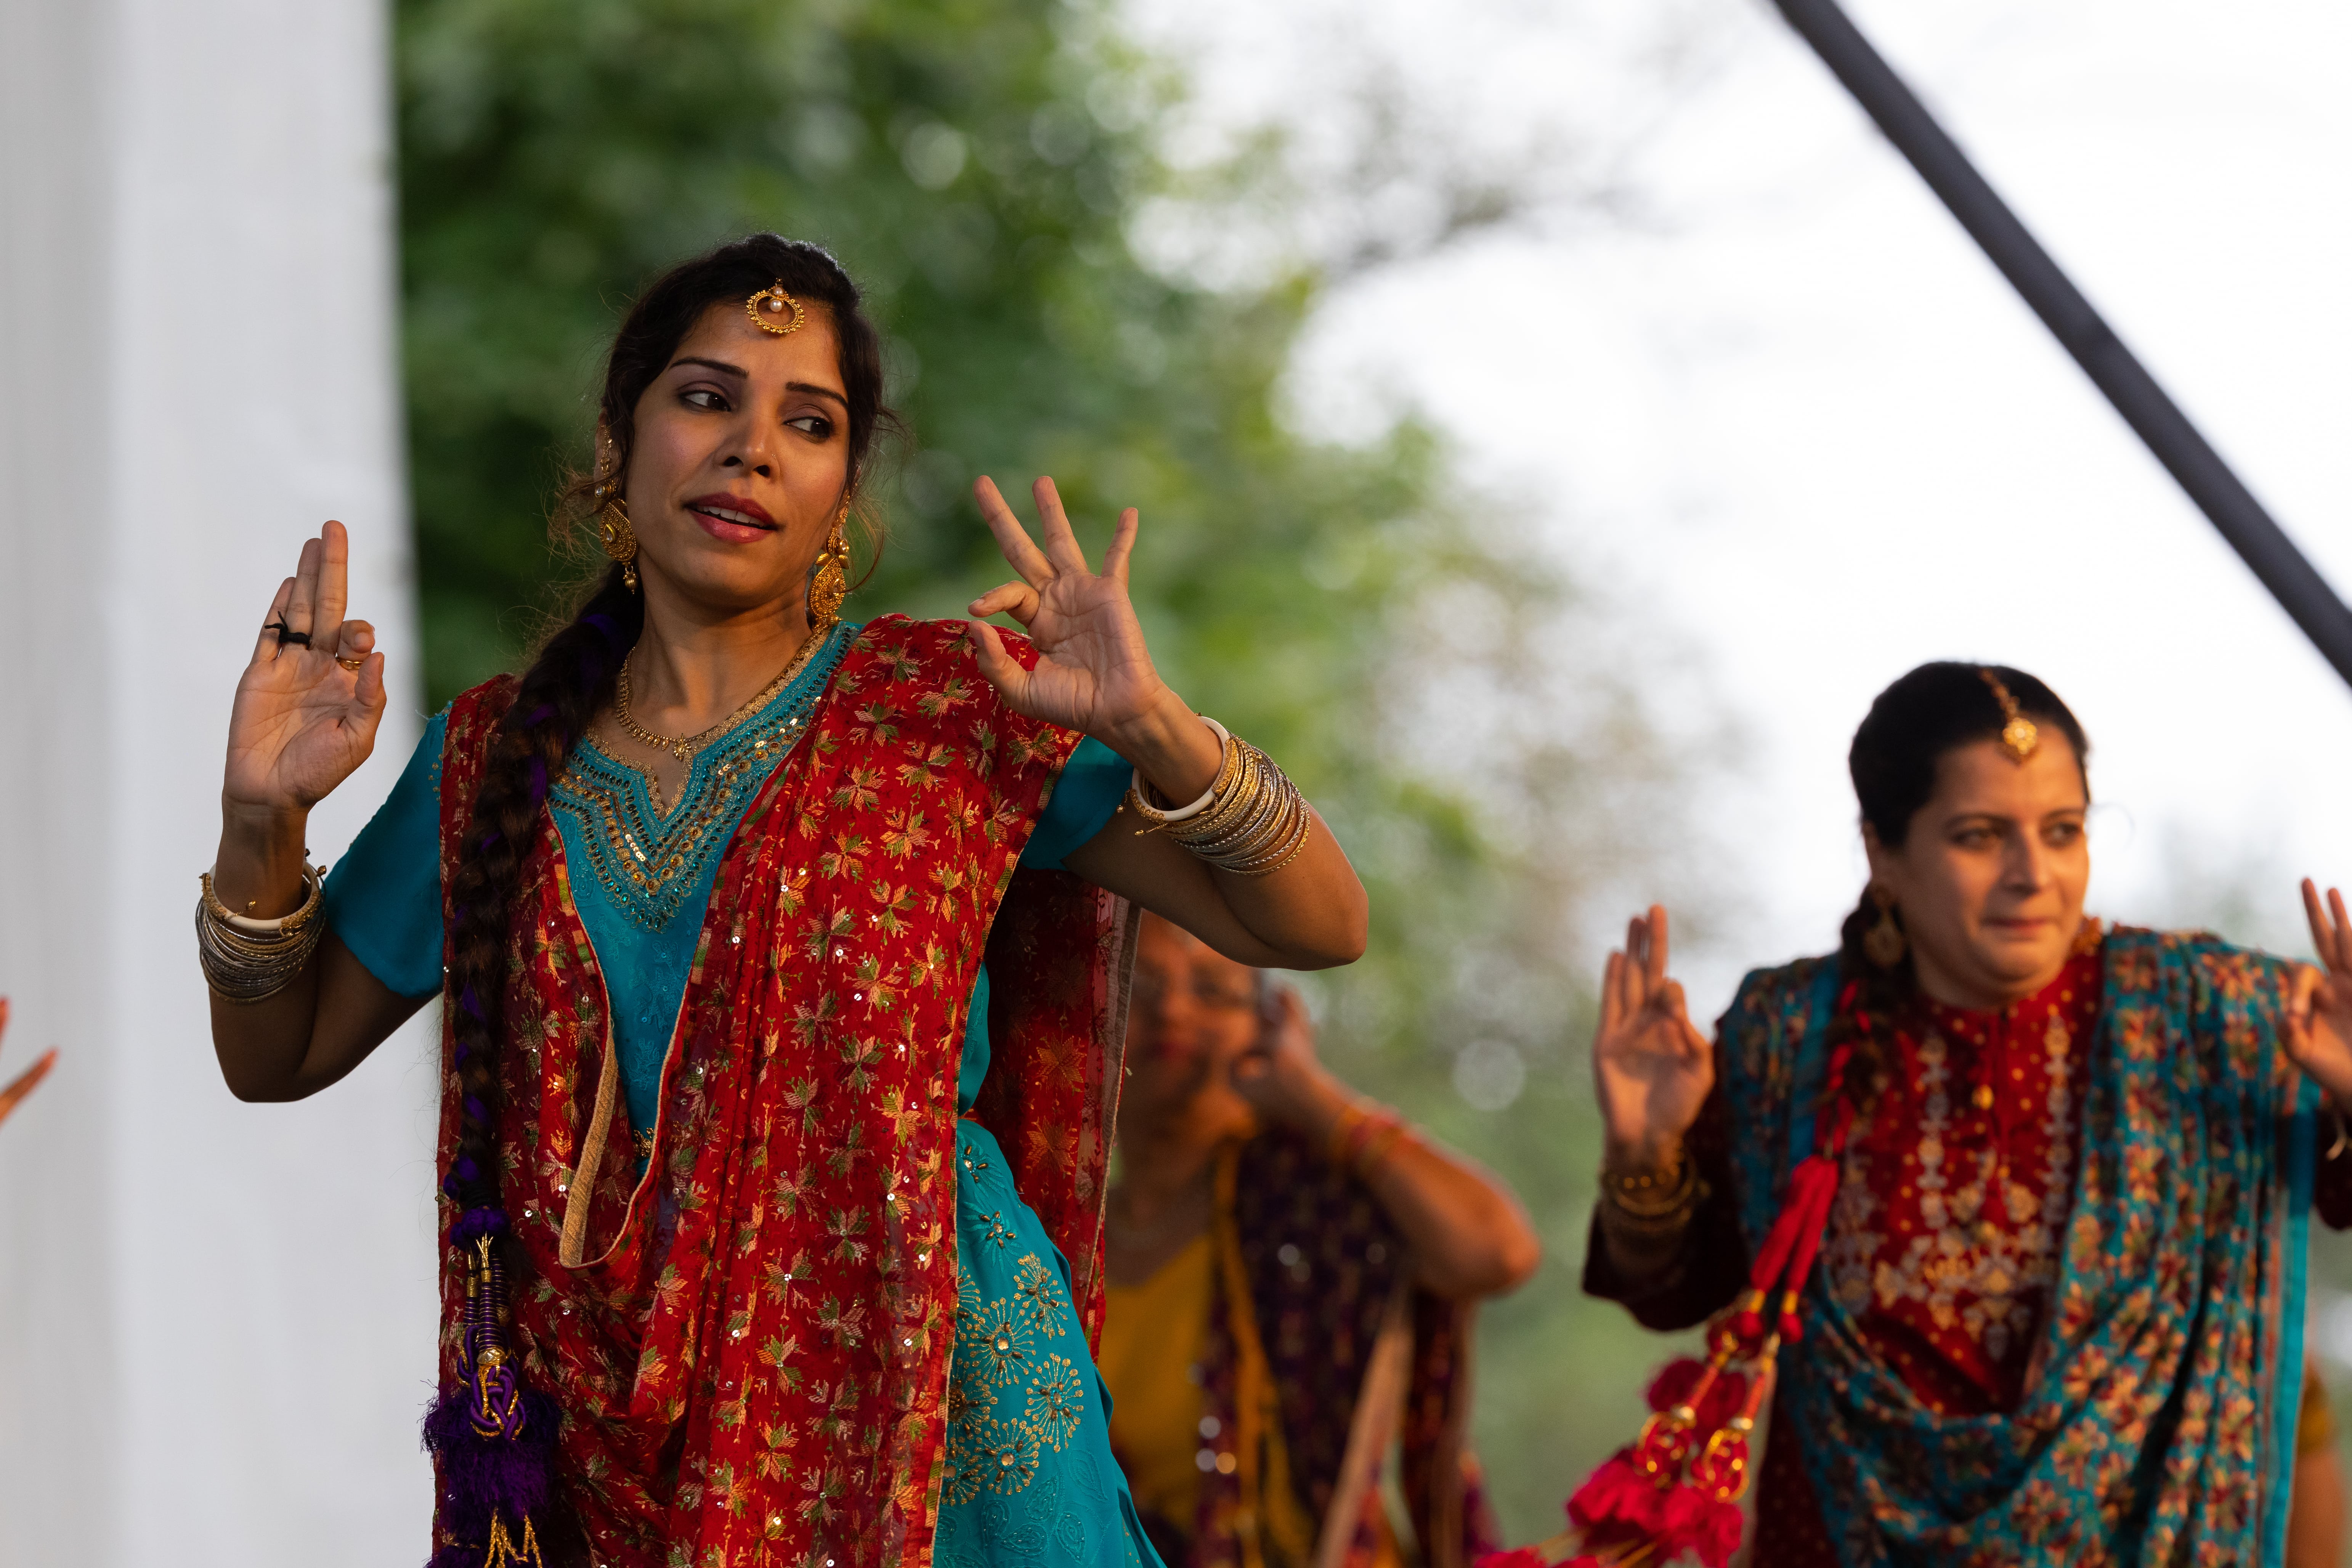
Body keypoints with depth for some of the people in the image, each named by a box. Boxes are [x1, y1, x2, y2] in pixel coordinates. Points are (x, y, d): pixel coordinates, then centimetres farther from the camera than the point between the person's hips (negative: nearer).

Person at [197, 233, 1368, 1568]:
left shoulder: (952, 710, -2)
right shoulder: (495, 758, 5)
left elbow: (1318, 926, -5)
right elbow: (278, 1057, 14)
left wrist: (1157, 730, -22)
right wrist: (265, 821, -3)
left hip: (936, 1400, -2)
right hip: (610, 1444, 2)